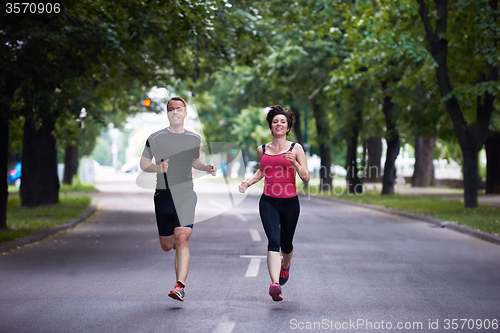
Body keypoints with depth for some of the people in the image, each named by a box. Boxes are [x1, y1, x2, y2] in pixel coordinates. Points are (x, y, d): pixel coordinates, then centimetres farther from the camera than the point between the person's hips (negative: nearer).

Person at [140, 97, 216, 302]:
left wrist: (207, 168, 6)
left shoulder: (194, 139, 10)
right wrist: (157, 168, -12)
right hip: (163, 194, 1)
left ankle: (180, 286, -22)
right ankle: (181, 251, 46)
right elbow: (143, 164, 9)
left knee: (181, 239, -19)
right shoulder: (155, 138, 4)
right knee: (166, 245, 8)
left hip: (185, 194, -1)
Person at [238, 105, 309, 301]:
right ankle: (275, 284, -27)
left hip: (290, 202, 0)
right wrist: (248, 183, 10)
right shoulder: (262, 150, 8)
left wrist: (294, 163, -19)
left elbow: (306, 178, -2)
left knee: (286, 243, 13)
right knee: (273, 240, -18)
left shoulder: (295, 148, 0)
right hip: (268, 202, 0)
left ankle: (285, 264, 48)